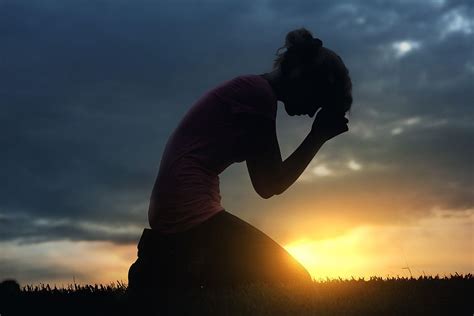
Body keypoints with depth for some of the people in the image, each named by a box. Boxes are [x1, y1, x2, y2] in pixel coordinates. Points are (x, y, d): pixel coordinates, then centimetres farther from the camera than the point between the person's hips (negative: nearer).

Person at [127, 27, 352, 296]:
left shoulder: (250, 90, 20)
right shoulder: (258, 92, -11)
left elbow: (265, 186, 18)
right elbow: (273, 184, -9)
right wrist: (318, 136, -2)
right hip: (190, 212, -11)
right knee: (294, 281, -3)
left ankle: (170, 267, 11)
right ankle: (171, 272, -4)